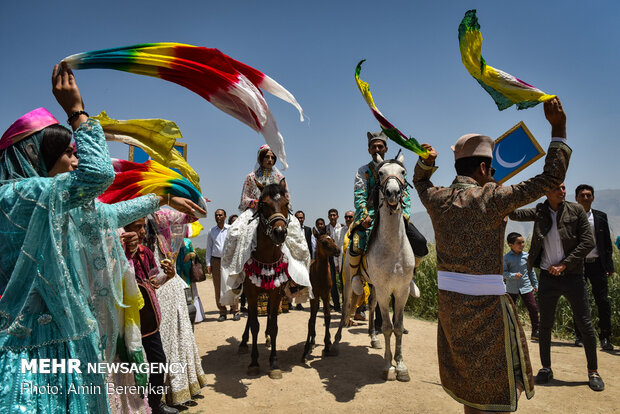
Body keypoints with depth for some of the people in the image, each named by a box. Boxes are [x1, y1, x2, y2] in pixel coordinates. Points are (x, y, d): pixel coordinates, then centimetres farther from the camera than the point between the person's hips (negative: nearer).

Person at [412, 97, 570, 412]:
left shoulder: (437, 199, 2)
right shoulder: (492, 198, -15)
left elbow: (420, 182, 27)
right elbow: (552, 177, -8)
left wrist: (426, 161, 12)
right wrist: (558, 127, -1)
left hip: (448, 300, 6)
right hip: (485, 304, -6)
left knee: (469, 379, 22)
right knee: (494, 388, 9)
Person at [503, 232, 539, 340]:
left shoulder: (526, 256, 1)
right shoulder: (506, 257, -9)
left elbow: (531, 271, 11)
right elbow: (503, 272, -10)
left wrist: (535, 284, 14)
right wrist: (513, 275, -26)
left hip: (526, 287, 2)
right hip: (512, 288, -2)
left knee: (533, 308, -2)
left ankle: (535, 332, 11)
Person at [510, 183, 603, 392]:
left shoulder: (576, 210, -2)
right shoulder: (540, 212, 2)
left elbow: (588, 242, -6)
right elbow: (514, 214, -5)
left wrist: (564, 265, -11)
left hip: (572, 275, -1)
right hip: (548, 277, 1)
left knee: (585, 325, 5)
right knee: (545, 325, 8)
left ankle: (593, 371, 23)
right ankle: (546, 368, 23)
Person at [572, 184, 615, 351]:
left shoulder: (600, 217, 8)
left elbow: (607, 242, 11)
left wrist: (609, 265, 5)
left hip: (597, 264, 2)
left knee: (603, 301, -1)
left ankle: (605, 337, 9)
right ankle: (580, 336, 19)